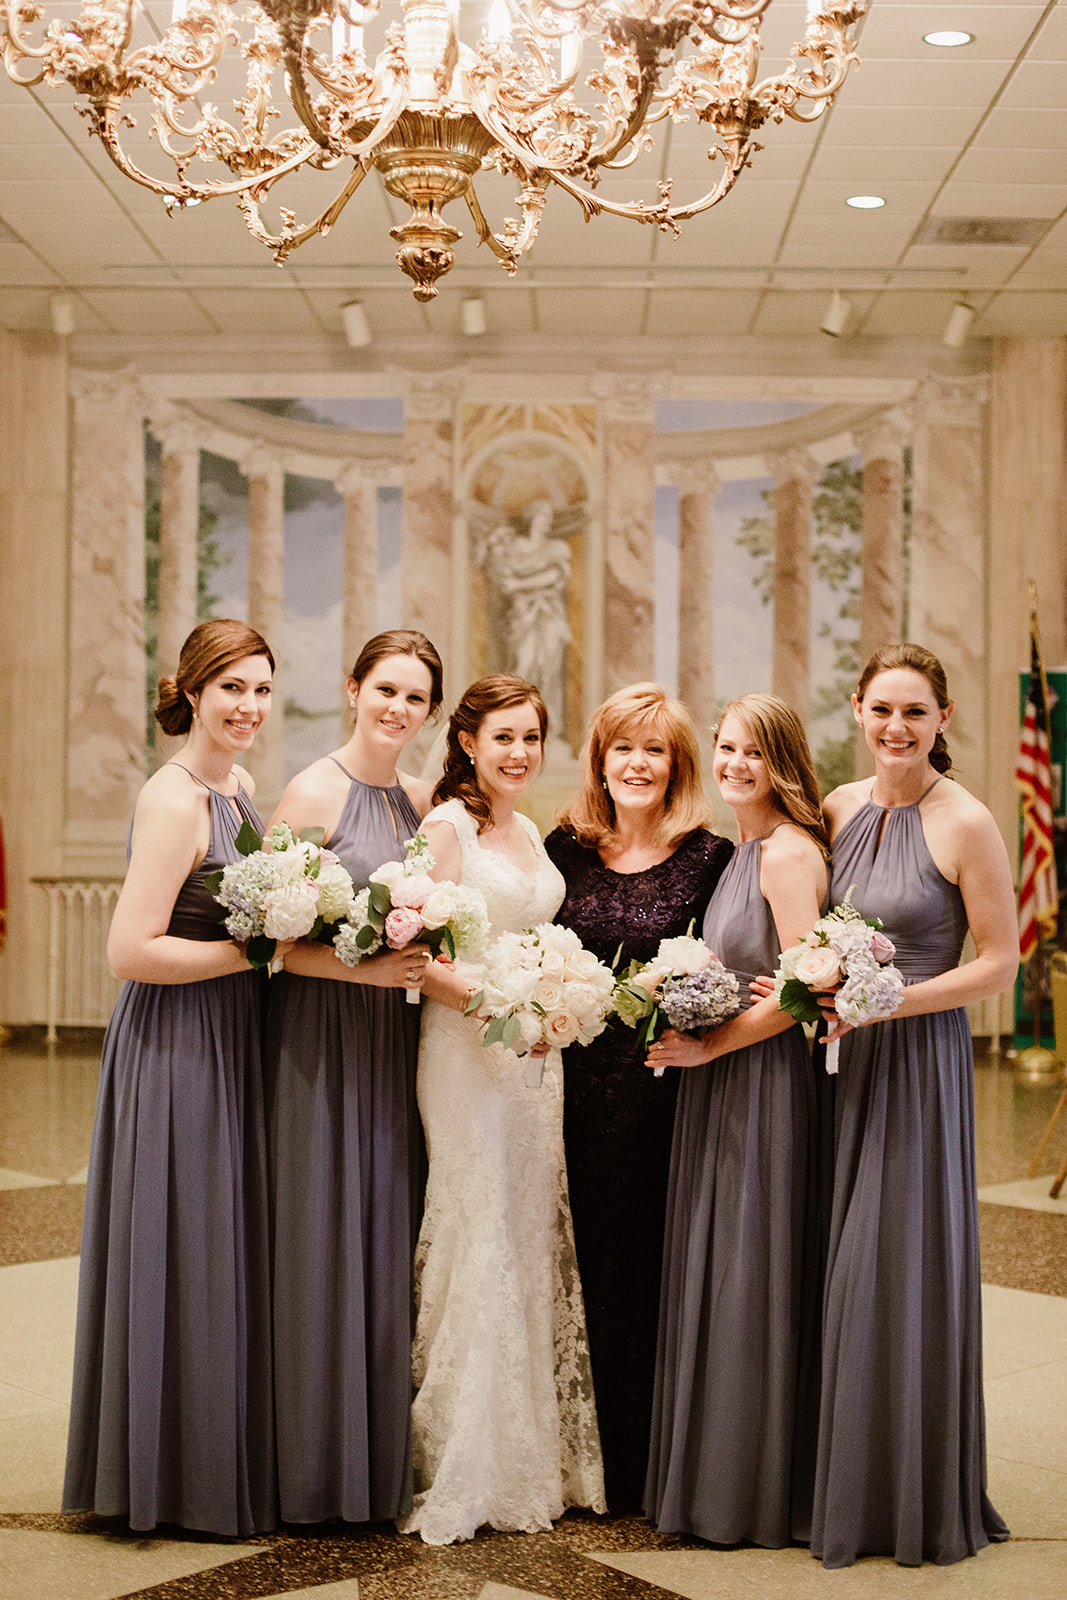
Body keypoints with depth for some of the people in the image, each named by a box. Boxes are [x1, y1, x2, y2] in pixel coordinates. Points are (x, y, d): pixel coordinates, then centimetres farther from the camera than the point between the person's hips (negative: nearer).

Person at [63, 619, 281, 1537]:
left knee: (229, 1256, 17)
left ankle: (227, 1456, 31)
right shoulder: (173, 799, -18)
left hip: (230, 1048, 9)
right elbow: (131, 950, -22)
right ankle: (177, 1477, 17)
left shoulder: (240, 788, 9)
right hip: (175, 1053, -9)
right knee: (181, 1262, 3)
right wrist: (258, 951, -20)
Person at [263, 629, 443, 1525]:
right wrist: (364, 968, -22)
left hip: (395, 1040, 6)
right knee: (325, 1238, -1)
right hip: (322, 1037, -6)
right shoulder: (314, 794, -9)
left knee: (388, 1237, 9)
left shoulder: (421, 803, 11)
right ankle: (322, 1467, 12)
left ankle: (385, 1462, 20)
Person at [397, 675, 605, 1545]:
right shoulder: (448, 826, -8)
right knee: (479, 1241, -5)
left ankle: (533, 1455, 20)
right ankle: (464, 1471, 5)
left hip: (534, 1049, 8)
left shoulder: (529, 833, 15)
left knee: (533, 1241, 10)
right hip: (467, 1049, -7)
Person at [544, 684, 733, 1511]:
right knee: (590, 1263, 7)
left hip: (667, 1088, -3)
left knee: (652, 1264, 2)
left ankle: (655, 1465, 16)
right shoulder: (566, 848, 8)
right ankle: (598, 1464, 20)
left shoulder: (711, 858, -2)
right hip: (582, 1082, 3)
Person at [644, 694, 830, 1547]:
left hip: (764, 1083, -9)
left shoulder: (789, 852, -14)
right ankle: (715, 1476, 24)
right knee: (714, 1277, 13)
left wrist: (710, 1044, -13)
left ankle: (759, 1488, 13)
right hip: (718, 1087, 9)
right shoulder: (740, 851, 14)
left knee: (754, 1279, 0)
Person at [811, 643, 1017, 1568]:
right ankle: (848, 1489, 22)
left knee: (904, 1269, -1)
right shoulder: (841, 808, 7)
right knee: (839, 1272, 8)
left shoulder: (966, 824, -11)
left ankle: (922, 1503, 14)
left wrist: (885, 1001, -17)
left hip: (920, 1057, -5)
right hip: (843, 1059, 6)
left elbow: (1000, 964, -10)